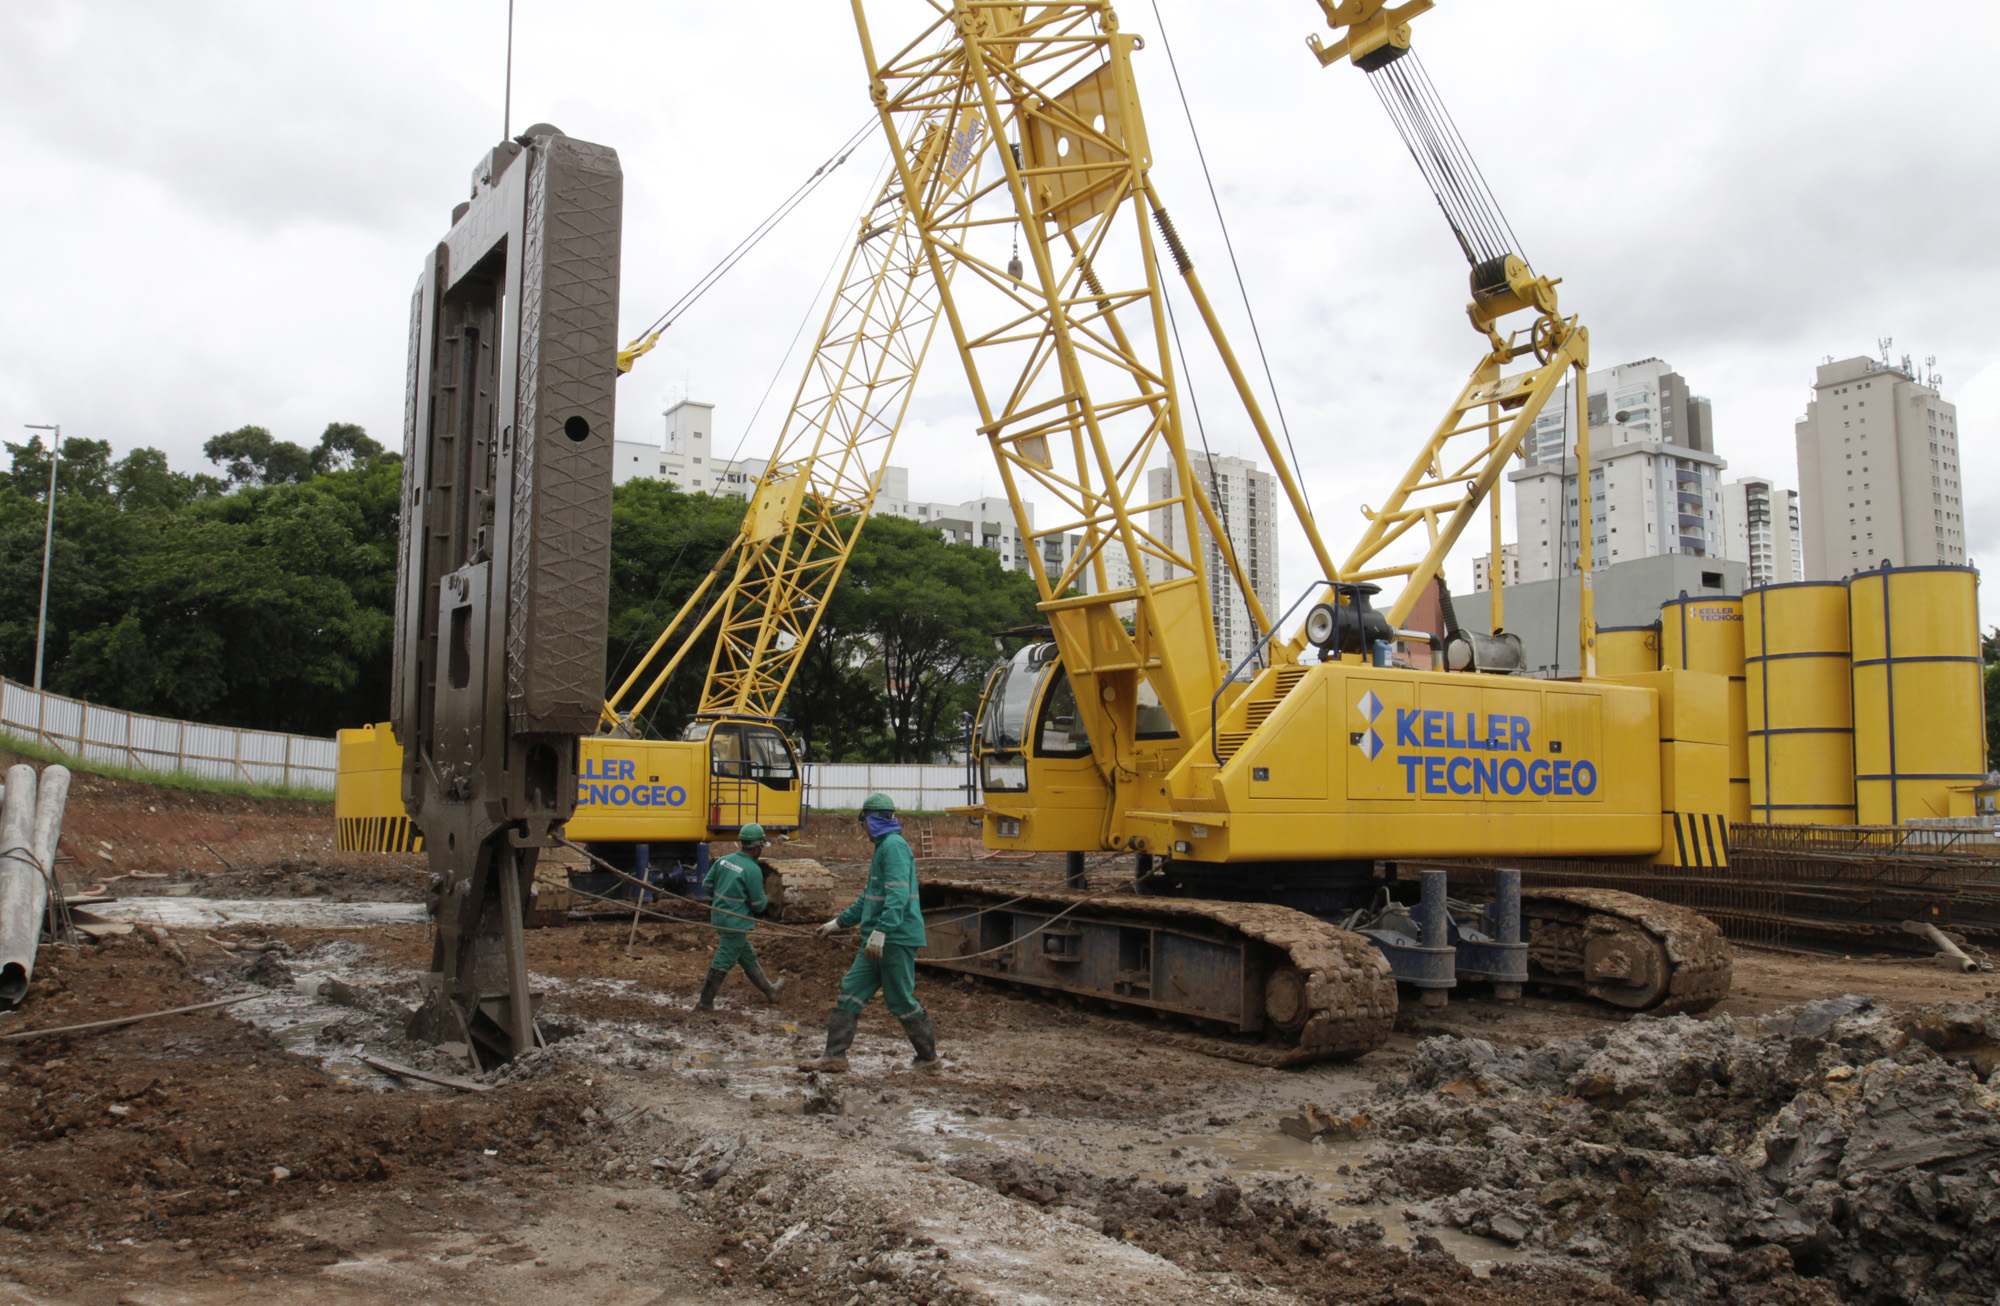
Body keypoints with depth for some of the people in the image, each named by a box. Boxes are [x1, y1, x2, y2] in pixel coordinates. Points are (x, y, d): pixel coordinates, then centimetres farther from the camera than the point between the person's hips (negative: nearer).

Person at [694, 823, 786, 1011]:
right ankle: (705, 1002, 11)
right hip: (736, 923, -8)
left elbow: (707, 885, 9)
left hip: (718, 916, 9)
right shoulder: (753, 870, -20)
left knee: (748, 957, 21)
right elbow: (759, 904, -15)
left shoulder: (722, 860, 1)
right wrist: (767, 903, 8)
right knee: (723, 962, 3)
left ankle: (768, 989, 36)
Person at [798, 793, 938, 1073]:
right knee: (850, 991, 5)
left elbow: (898, 894, -25)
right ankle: (835, 1056, 6)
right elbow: (870, 896, 29)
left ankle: (928, 1058, 12)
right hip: (878, 941, 10)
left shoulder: (895, 845, -13)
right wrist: (840, 922, 32)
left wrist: (880, 931, -32)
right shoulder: (883, 846, 20)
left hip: (896, 939, -10)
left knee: (900, 1000, -2)